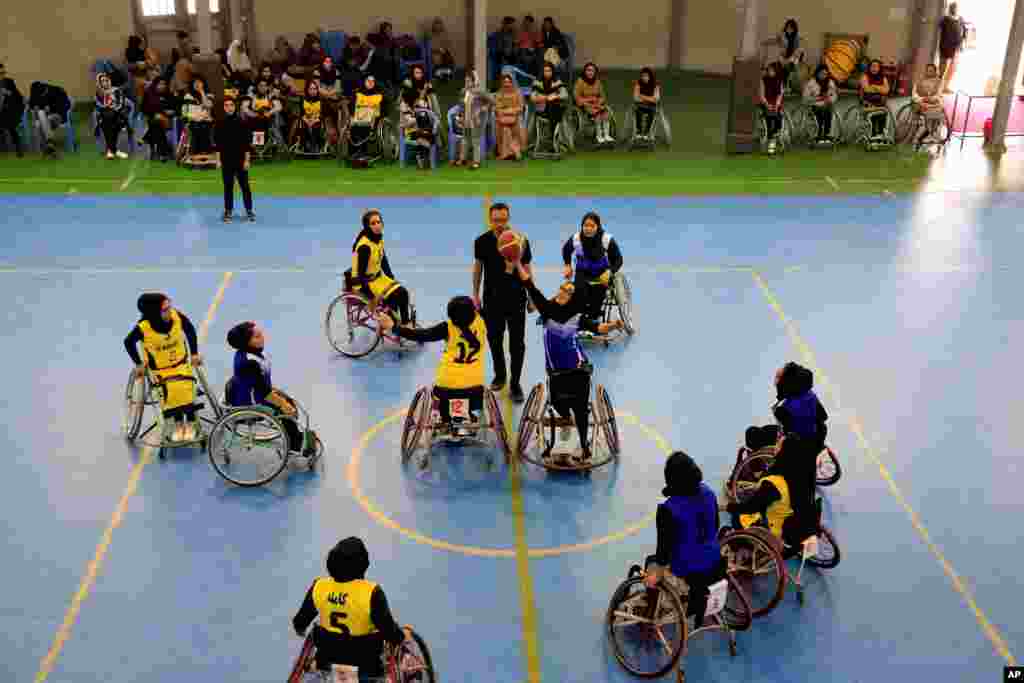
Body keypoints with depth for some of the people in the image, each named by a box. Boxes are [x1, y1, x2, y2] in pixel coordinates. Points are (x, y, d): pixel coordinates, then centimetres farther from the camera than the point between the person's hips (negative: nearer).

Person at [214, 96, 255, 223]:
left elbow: (247, 142, -4)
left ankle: (249, 211, 10)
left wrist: (247, 160, -8)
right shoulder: (221, 124, 2)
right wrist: (218, 160, 2)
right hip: (226, 160, 2)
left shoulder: (242, 122, -4)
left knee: (244, 186, 1)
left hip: (240, 160, -2)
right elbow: (218, 143, 6)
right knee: (228, 186, 7)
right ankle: (228, 211, 16)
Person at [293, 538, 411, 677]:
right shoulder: (371, 592, -27)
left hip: (327, 663, 4)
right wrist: (404, 635, 0)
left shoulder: (319, 587, -15)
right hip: (363, 668, -4)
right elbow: (390, 633, -22)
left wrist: (300, 628, 23)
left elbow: (299, 624, -1)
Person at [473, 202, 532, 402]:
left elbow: (526, 269, -3)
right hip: (492, 297, 2)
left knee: (517, 342, 1)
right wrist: (475, 294, 8)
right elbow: (478, 266, 7)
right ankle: (500, 375, 35)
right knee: (494, 339, 14)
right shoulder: (482, 241, -6)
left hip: (515, 298, -2)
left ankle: (515, 384, 11)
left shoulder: (520, 240, -12)